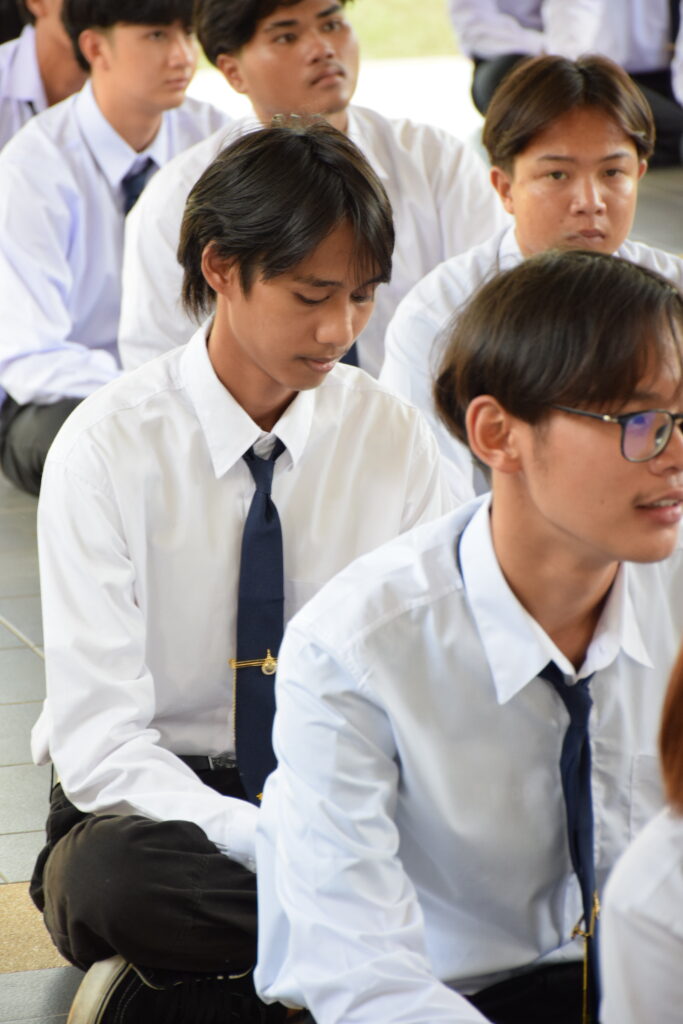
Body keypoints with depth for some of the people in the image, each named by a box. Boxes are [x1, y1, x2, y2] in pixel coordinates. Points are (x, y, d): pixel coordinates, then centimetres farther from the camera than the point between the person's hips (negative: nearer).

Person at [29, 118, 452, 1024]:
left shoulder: (394, 438, 0)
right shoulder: (107, 448, -11)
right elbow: (98, 741, -16)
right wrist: (272, 843, -32)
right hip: (155, 808, -3)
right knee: (109, 879, -38)